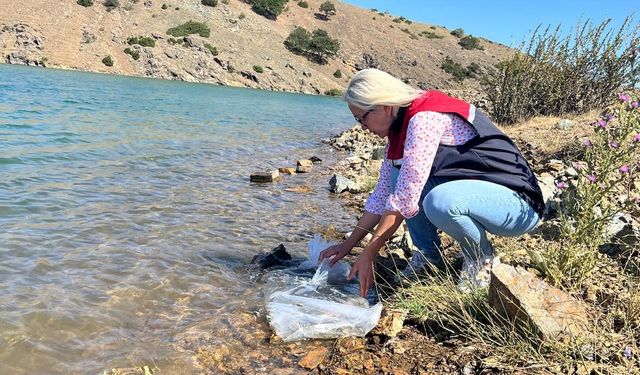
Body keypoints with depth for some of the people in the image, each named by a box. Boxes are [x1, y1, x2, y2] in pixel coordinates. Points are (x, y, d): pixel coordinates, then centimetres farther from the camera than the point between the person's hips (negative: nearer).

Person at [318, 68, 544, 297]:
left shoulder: (425, 118, -23)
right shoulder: (399, 129, 6)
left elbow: (404, 200, -26)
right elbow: (383, 195, 9)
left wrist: (369, 254, -19)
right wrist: (348, 244, 8)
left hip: (517, 202, -8)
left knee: (441, 202, -36)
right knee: (399, 175, -3)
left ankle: (481, 257, -5)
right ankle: (428, 256, 6)